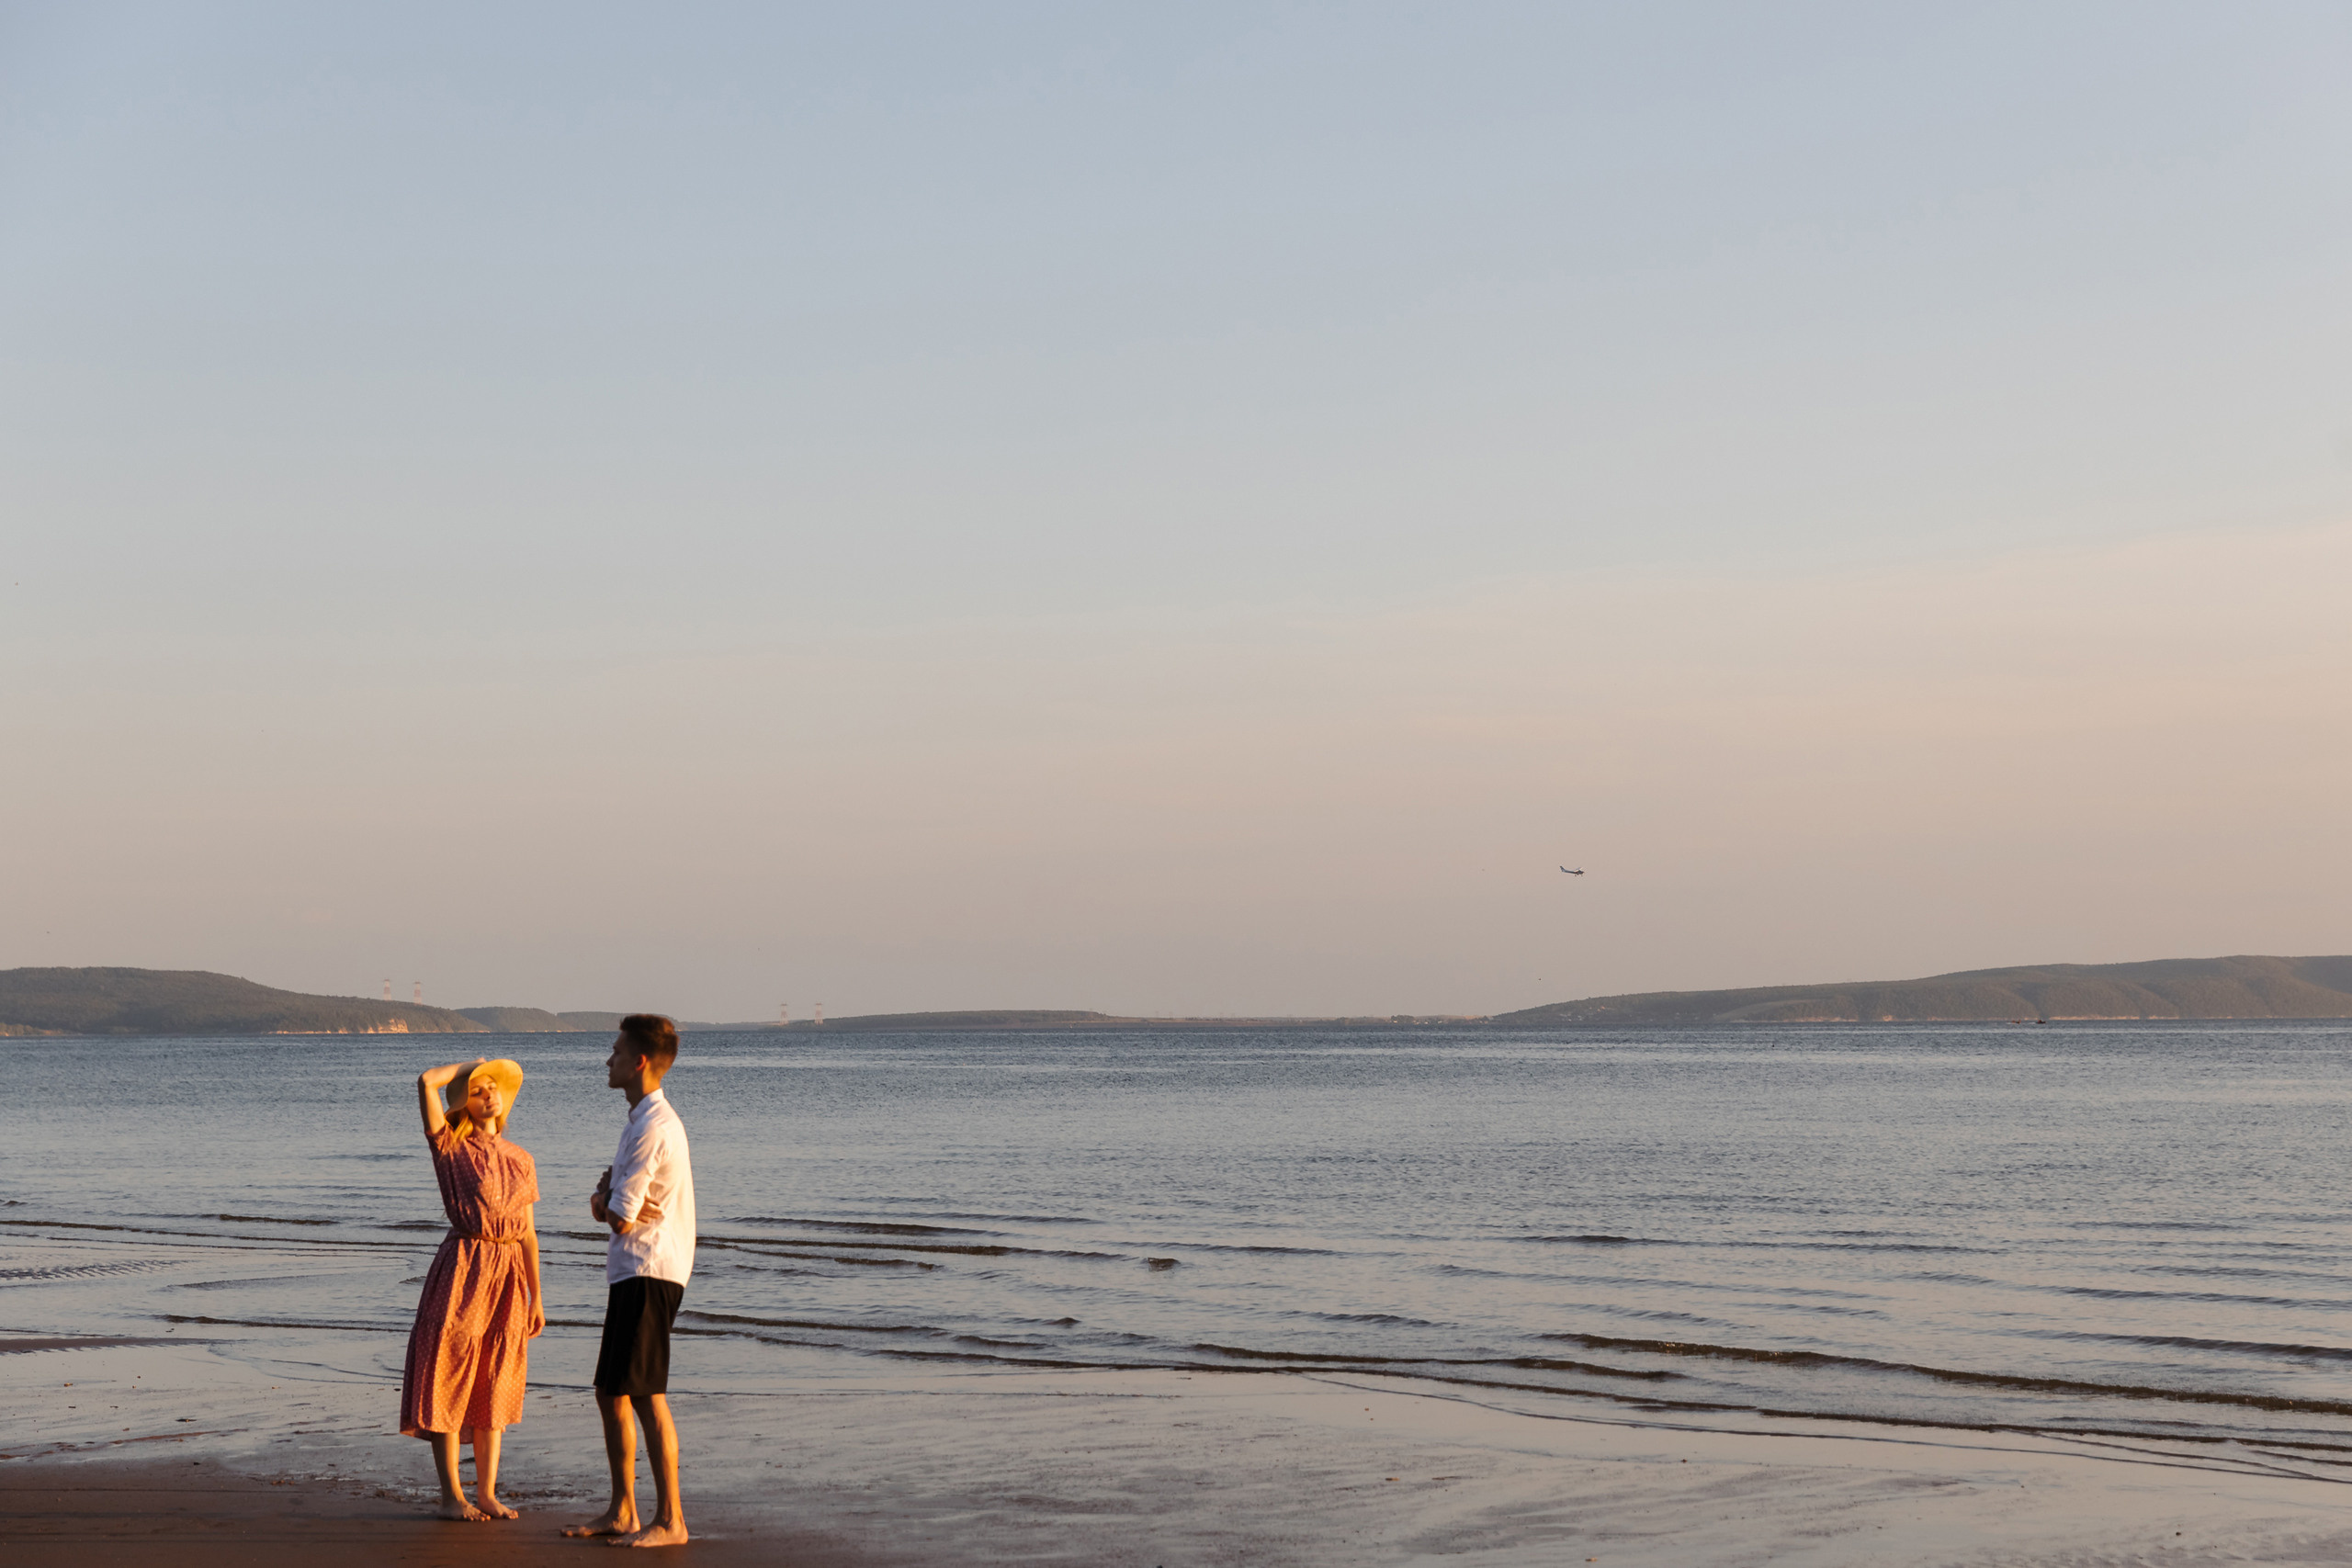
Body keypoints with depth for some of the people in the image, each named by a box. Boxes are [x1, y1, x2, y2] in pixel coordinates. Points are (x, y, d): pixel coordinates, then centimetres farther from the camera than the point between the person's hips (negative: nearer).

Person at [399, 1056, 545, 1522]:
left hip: (508, 1274, 5)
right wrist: (470, 1065, 2)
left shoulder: (520, 1160, 13)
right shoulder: (450, 1146, 0)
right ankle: (451, 1495, 3)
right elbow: (427, 1082, -15)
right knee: (450, 1378, -2)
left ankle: (487, 1492, 12)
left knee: (494, 1386, 7)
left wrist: (536, 1296, 12)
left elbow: (527, 1232, 14)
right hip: (462, 1269, -5)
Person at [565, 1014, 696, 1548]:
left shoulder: (653, 1127, -17)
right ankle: (622, 1511, 19)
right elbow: (603, 1204, 17)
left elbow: (620, 1218, -19)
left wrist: (611, 1203, 3)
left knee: (646, 1395, -9)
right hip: (631, 1273, 11)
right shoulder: (646, 1120, 18)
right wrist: (608, 1195, -6)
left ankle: (670, 1519, -6)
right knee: (611, 1393, 13)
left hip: (649, 1273, -11)